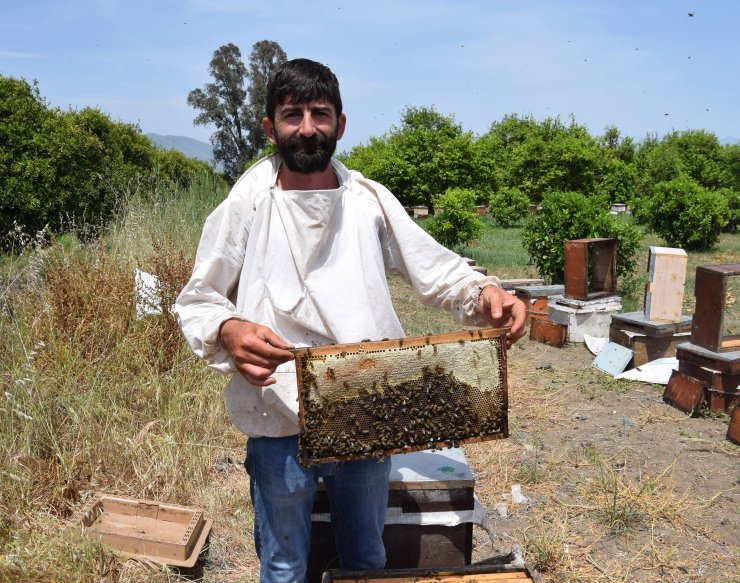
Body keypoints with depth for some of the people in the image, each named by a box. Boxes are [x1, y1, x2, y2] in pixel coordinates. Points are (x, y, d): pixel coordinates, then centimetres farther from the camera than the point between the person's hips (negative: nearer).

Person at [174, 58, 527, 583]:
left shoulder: (369, 200, -1)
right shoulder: (247, 205, -6)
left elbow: (435, 268, 3)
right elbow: (196, 301, -3)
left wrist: (484, 293, -18)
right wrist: (228, 331, -25)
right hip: (280, 425, -2)